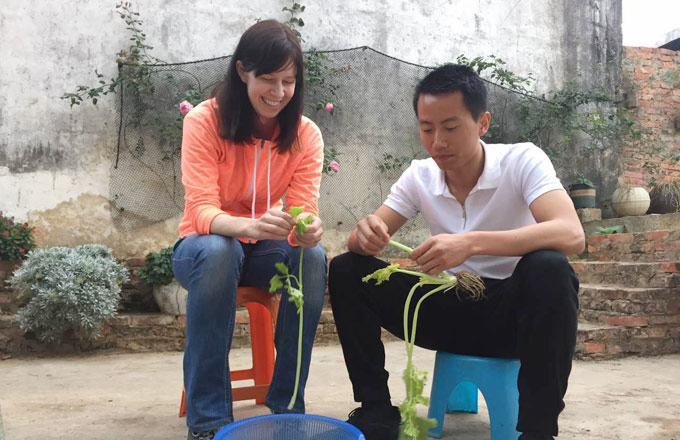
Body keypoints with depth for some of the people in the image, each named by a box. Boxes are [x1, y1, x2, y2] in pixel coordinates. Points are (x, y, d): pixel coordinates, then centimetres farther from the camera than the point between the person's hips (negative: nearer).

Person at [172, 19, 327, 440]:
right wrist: (249, 225, -47)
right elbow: (202, 210, -25)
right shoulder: (205, 121, -15)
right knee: (218, 251, -37)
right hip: (206, 245, -2)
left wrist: (308, 229, -42)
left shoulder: (306, 134, -8)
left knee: (313, 256, -30)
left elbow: (305, 211, -16)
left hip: (265, 248, 3)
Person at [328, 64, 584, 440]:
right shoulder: (419, 176, -2)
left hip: (513, 311, -3)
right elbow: (365, 238, -4)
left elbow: (571, 235, -31)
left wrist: (471, 243, -44)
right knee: (346, 270, -11)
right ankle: (376, 409, -4)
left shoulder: (522, 160, -15)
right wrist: (365, 234, -30)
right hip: (449, 308, 4)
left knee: (548, 269, -37)